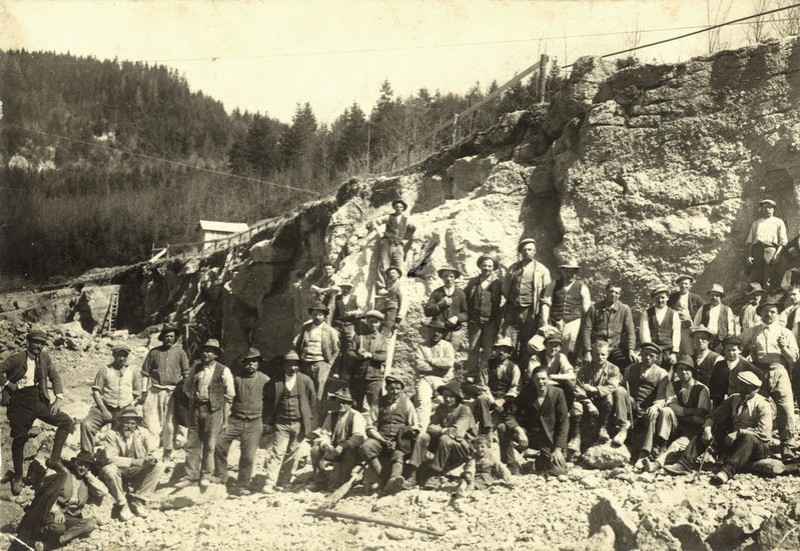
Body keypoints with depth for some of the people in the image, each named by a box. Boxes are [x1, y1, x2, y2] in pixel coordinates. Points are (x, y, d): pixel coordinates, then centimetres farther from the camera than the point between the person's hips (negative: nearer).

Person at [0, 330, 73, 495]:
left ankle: (54, 458, -2)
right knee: (19, 439, 4)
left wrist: (59, 398, -4)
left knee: (66, 421, -9)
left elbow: (55, 378, 7)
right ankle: (17, 478, 21)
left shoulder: (45, 357, 3)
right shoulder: (17, 358, -7)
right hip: (20, 403, -3)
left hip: (40, 401, 4)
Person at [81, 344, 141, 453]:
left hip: (125, 410, 1)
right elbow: (96, 391, 2)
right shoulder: (104, 370, 7)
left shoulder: (132, 372, 14)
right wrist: (103, 410, -9)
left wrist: (132, 405, 3)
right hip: (106, 408, -1)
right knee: (86, 424, -24)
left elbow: (138, 393, 21)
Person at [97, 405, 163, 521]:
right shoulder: (111, 435, -12)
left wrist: (151, 458, -30)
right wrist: (133, 462, -34)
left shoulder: (142, 432, -2)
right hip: (119, 471, -3)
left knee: (159, 466, -18)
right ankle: (122, 505, -14)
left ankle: (138, 501, -11)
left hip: (137, 473, 4)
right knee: (109, 470, -36)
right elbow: (109, 458, -24)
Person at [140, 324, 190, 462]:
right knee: (151, 421, -4)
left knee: (171, 423, 3)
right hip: (155, 391, 0)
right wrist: (144, 391, 2)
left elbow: (186, 374, 9)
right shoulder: (154, 352, 7)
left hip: (173, 392, 0)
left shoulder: (180, 352, 7)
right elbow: (145, 373, 9)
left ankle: (167, 453, 12)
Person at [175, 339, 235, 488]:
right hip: (195, 409, 4)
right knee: (192, 444, 5)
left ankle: (206, 476, 18)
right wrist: (193, 397, 8)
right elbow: (186, 387, 21)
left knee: (209, 445, 4)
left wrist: (225, 414, 0)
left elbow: (230, 394, 1)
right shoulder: (195, 369, 7)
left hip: (213, 410, -4)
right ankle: (191, 476, 12)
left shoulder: (223, 371, -4)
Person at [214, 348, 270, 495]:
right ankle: (220, 476, 12)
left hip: (254, 423, -1)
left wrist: (266, 422, 9)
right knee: (219, 445, -10)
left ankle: (242, 486, 12)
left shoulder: (265, 380, 0)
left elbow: (268, 401, 9)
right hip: (235, 419, 1)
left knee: (248, 455, -3)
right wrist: (225, 419, 3)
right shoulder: (236, 378, 2)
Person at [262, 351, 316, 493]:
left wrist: (308, 420, 7)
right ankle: (270, 484, -9)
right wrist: (269, 423, 4)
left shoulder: (306, 381, -1)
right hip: (281, 424, -1)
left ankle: (283, 482, 21)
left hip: (299, 424, 1)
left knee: (292, 454, 8)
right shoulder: (276, 383, -2)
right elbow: (270, 403, 6)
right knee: (277, 453, -8)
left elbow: (312, 400, 7)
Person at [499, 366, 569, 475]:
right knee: (503, 428, -25)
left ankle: (541, 461, 18)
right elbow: (510, 415, -8)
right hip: (529, 434, 1)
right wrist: (519, 430, -29)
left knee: (559, 471, -17)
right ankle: (512, 466, -10)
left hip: (549, 439, 0)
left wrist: (558, 448, -13)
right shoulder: (526, 393, -5)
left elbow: (563, 422, -7)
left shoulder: (557, 393, -8)